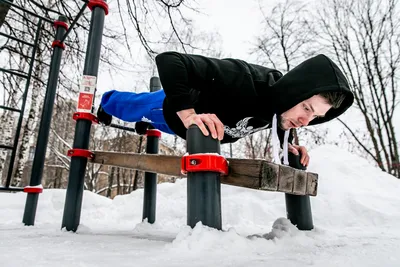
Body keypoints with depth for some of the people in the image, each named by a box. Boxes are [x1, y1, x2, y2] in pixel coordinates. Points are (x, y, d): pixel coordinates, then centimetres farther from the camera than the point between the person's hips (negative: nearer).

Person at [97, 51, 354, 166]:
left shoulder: (285, 100, -24)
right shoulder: (243, 80, -48)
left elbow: (280, 122, 4)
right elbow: (169, 60, -47)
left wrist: (288, 142, -13)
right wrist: (188, 113, -56)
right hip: (173, 111, -5)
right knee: (131, 107, 30)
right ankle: (108, 101, 64)